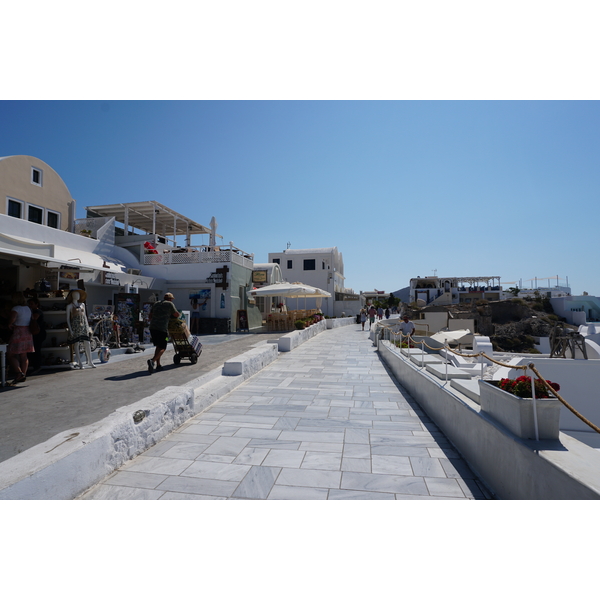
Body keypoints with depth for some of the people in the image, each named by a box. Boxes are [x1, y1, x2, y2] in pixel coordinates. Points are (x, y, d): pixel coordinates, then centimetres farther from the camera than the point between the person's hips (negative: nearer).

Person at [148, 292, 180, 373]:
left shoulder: (156, 304, 20)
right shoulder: (170, 304, 2)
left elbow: (150, 316, 21)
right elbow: (177, 315, 8)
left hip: (152, 327, 6)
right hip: (162, 329, -6)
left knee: (158, 346, 18)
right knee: (162, 348, 2)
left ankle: (158, 365, 16)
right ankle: (152, 360, -20)